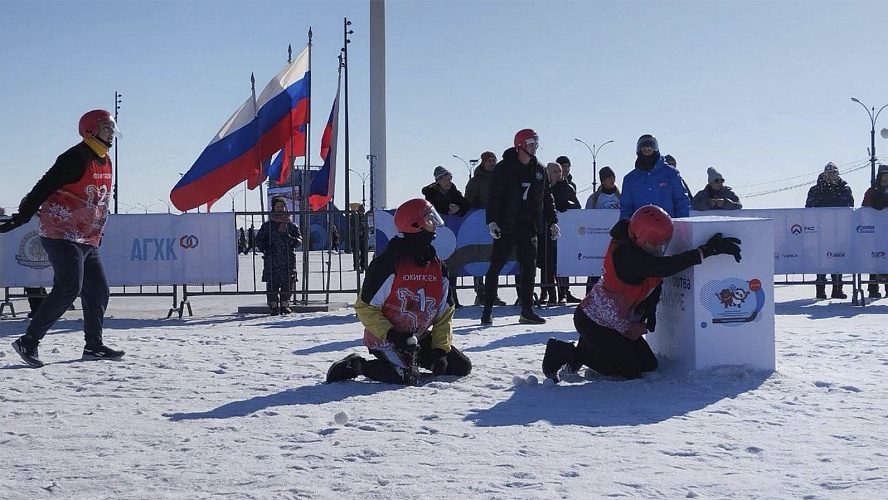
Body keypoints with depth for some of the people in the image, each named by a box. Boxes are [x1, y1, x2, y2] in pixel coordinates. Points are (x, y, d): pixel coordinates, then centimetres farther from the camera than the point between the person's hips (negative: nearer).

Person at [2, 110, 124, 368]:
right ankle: (28, 341, -12)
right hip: (62, 236, -9)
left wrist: (97, 233, 26)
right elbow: (43, 188, -17)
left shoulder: (105, 161, 14)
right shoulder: (76, 158, -14)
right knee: (69, 288, -18)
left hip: (87, 240, 9)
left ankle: (94, 345, 20)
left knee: (98, 290, 8)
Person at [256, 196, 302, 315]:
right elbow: (259, 239, 9)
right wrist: (264, 248, -10)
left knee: (288, 283, 1)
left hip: (288, 259, 1)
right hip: (271, 259, -1)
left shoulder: (291, 225, 10)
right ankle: (273, 306, 2)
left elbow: (299, 238, 7)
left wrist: (293, 240, -15)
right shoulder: (268, 225, 9)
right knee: (272, 283, -4)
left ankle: (285, 305, 12)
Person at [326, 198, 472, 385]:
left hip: (419, 339, 7)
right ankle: (356, 365, -8)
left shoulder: (438, 267, 3)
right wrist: (390, 334, -23)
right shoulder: (389, 264, -19)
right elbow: (364, 307, -15)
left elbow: (444, 314, 8)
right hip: (384, 338, -7)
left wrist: (440, 350, -3)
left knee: (462, 367, 3)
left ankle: (411, 359, 19)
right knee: (406, 377, -32)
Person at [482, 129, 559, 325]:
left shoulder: (539, 170, 11)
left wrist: (552, 222, 9)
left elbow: (546, 198, 17)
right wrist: (492, 221, -17)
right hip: (506, 226, -5)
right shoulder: (504, 168, -4)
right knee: (496, 266, -1)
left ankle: (527, 310, 11)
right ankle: (487, 309, 6)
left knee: (529, 268, 4)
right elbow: (494, 196, -7)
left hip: (529, 227, 5)